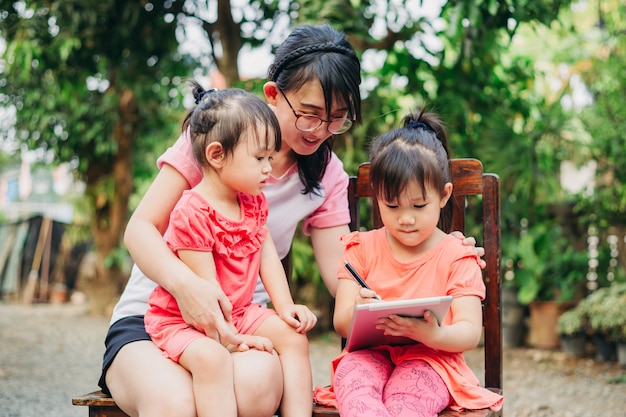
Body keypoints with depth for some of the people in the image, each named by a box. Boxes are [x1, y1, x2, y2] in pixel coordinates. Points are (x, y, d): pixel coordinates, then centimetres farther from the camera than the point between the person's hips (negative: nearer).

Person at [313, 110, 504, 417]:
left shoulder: (456, 256, 4)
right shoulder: (362, 248, 11)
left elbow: (470, 333, -4)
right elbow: (340, 322, 3)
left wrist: (433, 335, -29)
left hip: (430, 359, -2)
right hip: (370, 354, 2)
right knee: (351, 372, -34)